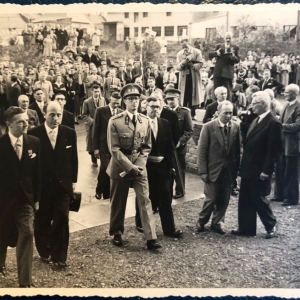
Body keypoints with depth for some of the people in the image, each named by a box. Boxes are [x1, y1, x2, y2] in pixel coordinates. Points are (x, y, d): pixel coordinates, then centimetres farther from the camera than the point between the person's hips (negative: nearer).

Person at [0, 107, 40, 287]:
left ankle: (25, 280, 4)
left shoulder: (34, 142, -3)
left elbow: (37, 172, 2)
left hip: (25, 197, 1)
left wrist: (37, 197, 3)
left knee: (27, 234, -7)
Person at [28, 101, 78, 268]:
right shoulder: (33, 133, -8)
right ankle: (44, 251, 33)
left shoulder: (69, 133, -1)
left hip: (63, 184, 1)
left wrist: (73, 180, 5)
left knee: (61, 222, 4)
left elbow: (73, 159, 6)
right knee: (42, 222, 13)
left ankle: (59, 256, 18)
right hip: (41, 185, -1)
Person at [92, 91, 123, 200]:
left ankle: (107, 193, 19)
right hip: (104, 145, -3)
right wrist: (95, 147, -6)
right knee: (105, 168, -12)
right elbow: (96, 130, -3)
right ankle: (99, 190, 10)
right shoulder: (100, 111, -2)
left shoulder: (122, 112, 5)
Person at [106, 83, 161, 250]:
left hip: (140, 167, 2)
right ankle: (117, 233, 28)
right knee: (118, 202, 10)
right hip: (120, 167, -2)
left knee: (145, 201, -2)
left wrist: (139, 165, -9)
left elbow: (147, 147, 5)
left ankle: (151, 238, 1)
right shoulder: (115, 121, -10)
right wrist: (130, 166, -17)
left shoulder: (146, 121, 2)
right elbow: (114, 149, -13)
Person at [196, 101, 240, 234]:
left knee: (224, 199, 9)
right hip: (213, 170, -3)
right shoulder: (208, 127, -9)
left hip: (228, 171, 3)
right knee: (211, 198, 2)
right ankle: (201, 221, 25)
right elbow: (202, 151, -8)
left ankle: (216, 222, 28)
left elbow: (237, 149, 5)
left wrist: (236, 168, 2)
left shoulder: (235, 127, 1)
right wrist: (203, 171, -11)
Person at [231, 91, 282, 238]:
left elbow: (275, 149, -18)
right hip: (248, 168, 8)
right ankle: (246, 228, 25)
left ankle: (271, 226, 24)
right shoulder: (255, 120, 13)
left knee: (259, 199, 4)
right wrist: (243, 165, 11)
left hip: (259, 171, -8)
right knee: (245, 200, 13)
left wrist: (266, 170, -19)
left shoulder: (273, 123, -15)